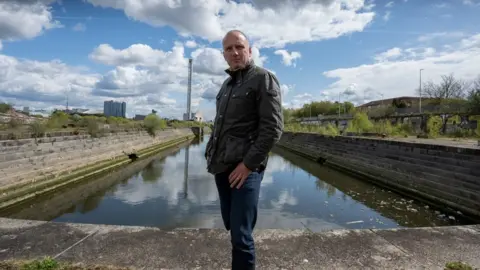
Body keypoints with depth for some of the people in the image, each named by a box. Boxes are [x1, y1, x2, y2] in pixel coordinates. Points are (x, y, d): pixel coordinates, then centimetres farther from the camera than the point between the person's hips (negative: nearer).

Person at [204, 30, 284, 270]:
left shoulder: (263, 78, -5)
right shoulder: (227, 83, 18)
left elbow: (273, 128, -13)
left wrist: (248, 163, -17)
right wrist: (211, 154, 12)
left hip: (244, 168, -7)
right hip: (222, 167, 7)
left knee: (241, 234, -4)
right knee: (230, 225, 16)